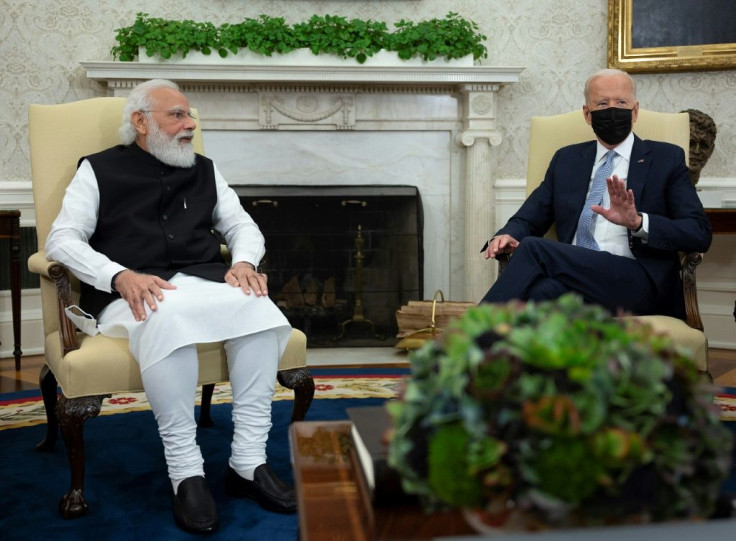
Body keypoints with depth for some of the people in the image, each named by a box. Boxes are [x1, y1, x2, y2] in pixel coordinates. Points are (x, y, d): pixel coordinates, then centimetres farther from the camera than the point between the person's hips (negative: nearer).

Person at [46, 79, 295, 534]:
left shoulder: (204, 171, 24)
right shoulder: (100, 169, 12)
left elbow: (242, 225, 21)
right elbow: (62, 239, 1)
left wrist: (244, 261, -5)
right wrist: (120, 275, -18)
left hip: (202, 281, 4)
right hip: (130, 292, -3)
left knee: (258, 307, -29)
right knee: (168, 317, -39)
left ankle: (249, 462, -24)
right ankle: (186, 472, -29)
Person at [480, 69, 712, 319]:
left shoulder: (667, 158, 12)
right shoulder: (566, 159, 23)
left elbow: (700, 233, 2)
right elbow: (528, 219, 20)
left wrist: (637, 222, -16)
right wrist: (507, 235, -6)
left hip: (638, 283, -3)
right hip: (574, 279, 3)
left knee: (534, 248, -29)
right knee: (543, 291, -37)